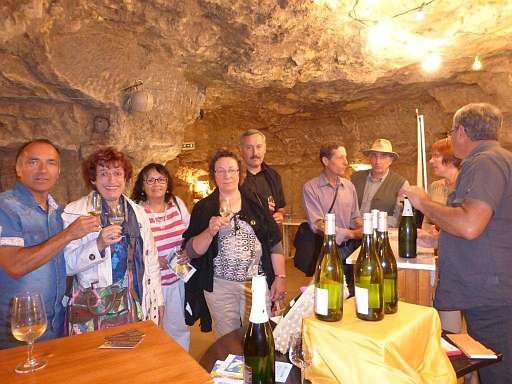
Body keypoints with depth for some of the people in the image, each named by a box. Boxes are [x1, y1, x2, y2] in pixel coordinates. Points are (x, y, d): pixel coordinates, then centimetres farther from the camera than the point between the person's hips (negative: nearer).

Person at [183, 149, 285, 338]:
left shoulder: (255, 203, 3)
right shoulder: (203, 208, 1)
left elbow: (275, 244, 4)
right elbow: (192, 251, -4)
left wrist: (280, 277, -3)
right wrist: (210, 232, -20)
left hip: (257, 282, 1)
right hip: (219, 286, 0)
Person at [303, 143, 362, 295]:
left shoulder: (349, 186, 8)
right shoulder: (311, 188, -9)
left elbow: (355, 217, 14)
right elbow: (317, 225, -16)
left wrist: (362, 231, -8)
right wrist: (350, 234, -19)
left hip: (350, 247, 5)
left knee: (352, 294, 8)